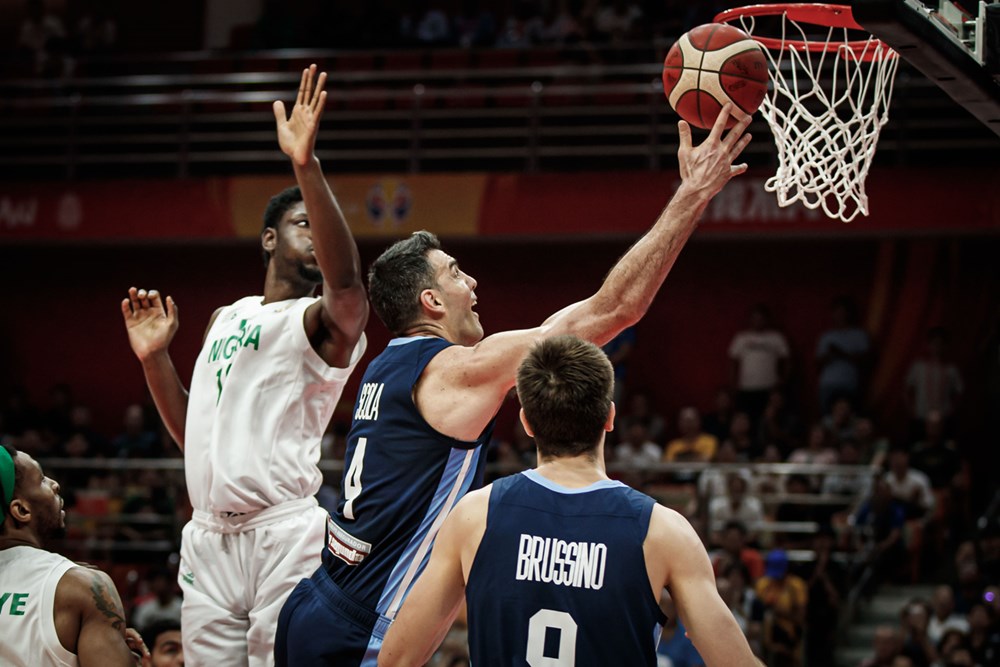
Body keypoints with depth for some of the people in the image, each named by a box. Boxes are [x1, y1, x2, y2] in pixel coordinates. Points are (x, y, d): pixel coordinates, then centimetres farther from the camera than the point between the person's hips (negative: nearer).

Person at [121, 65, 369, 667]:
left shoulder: (321, 323, -2)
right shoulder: (226, 319, 20)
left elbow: (345, 280, -28)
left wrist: (308, 167, -37)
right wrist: (155, 358, 11)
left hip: (284, 533, -6)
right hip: (210, 537, 6)